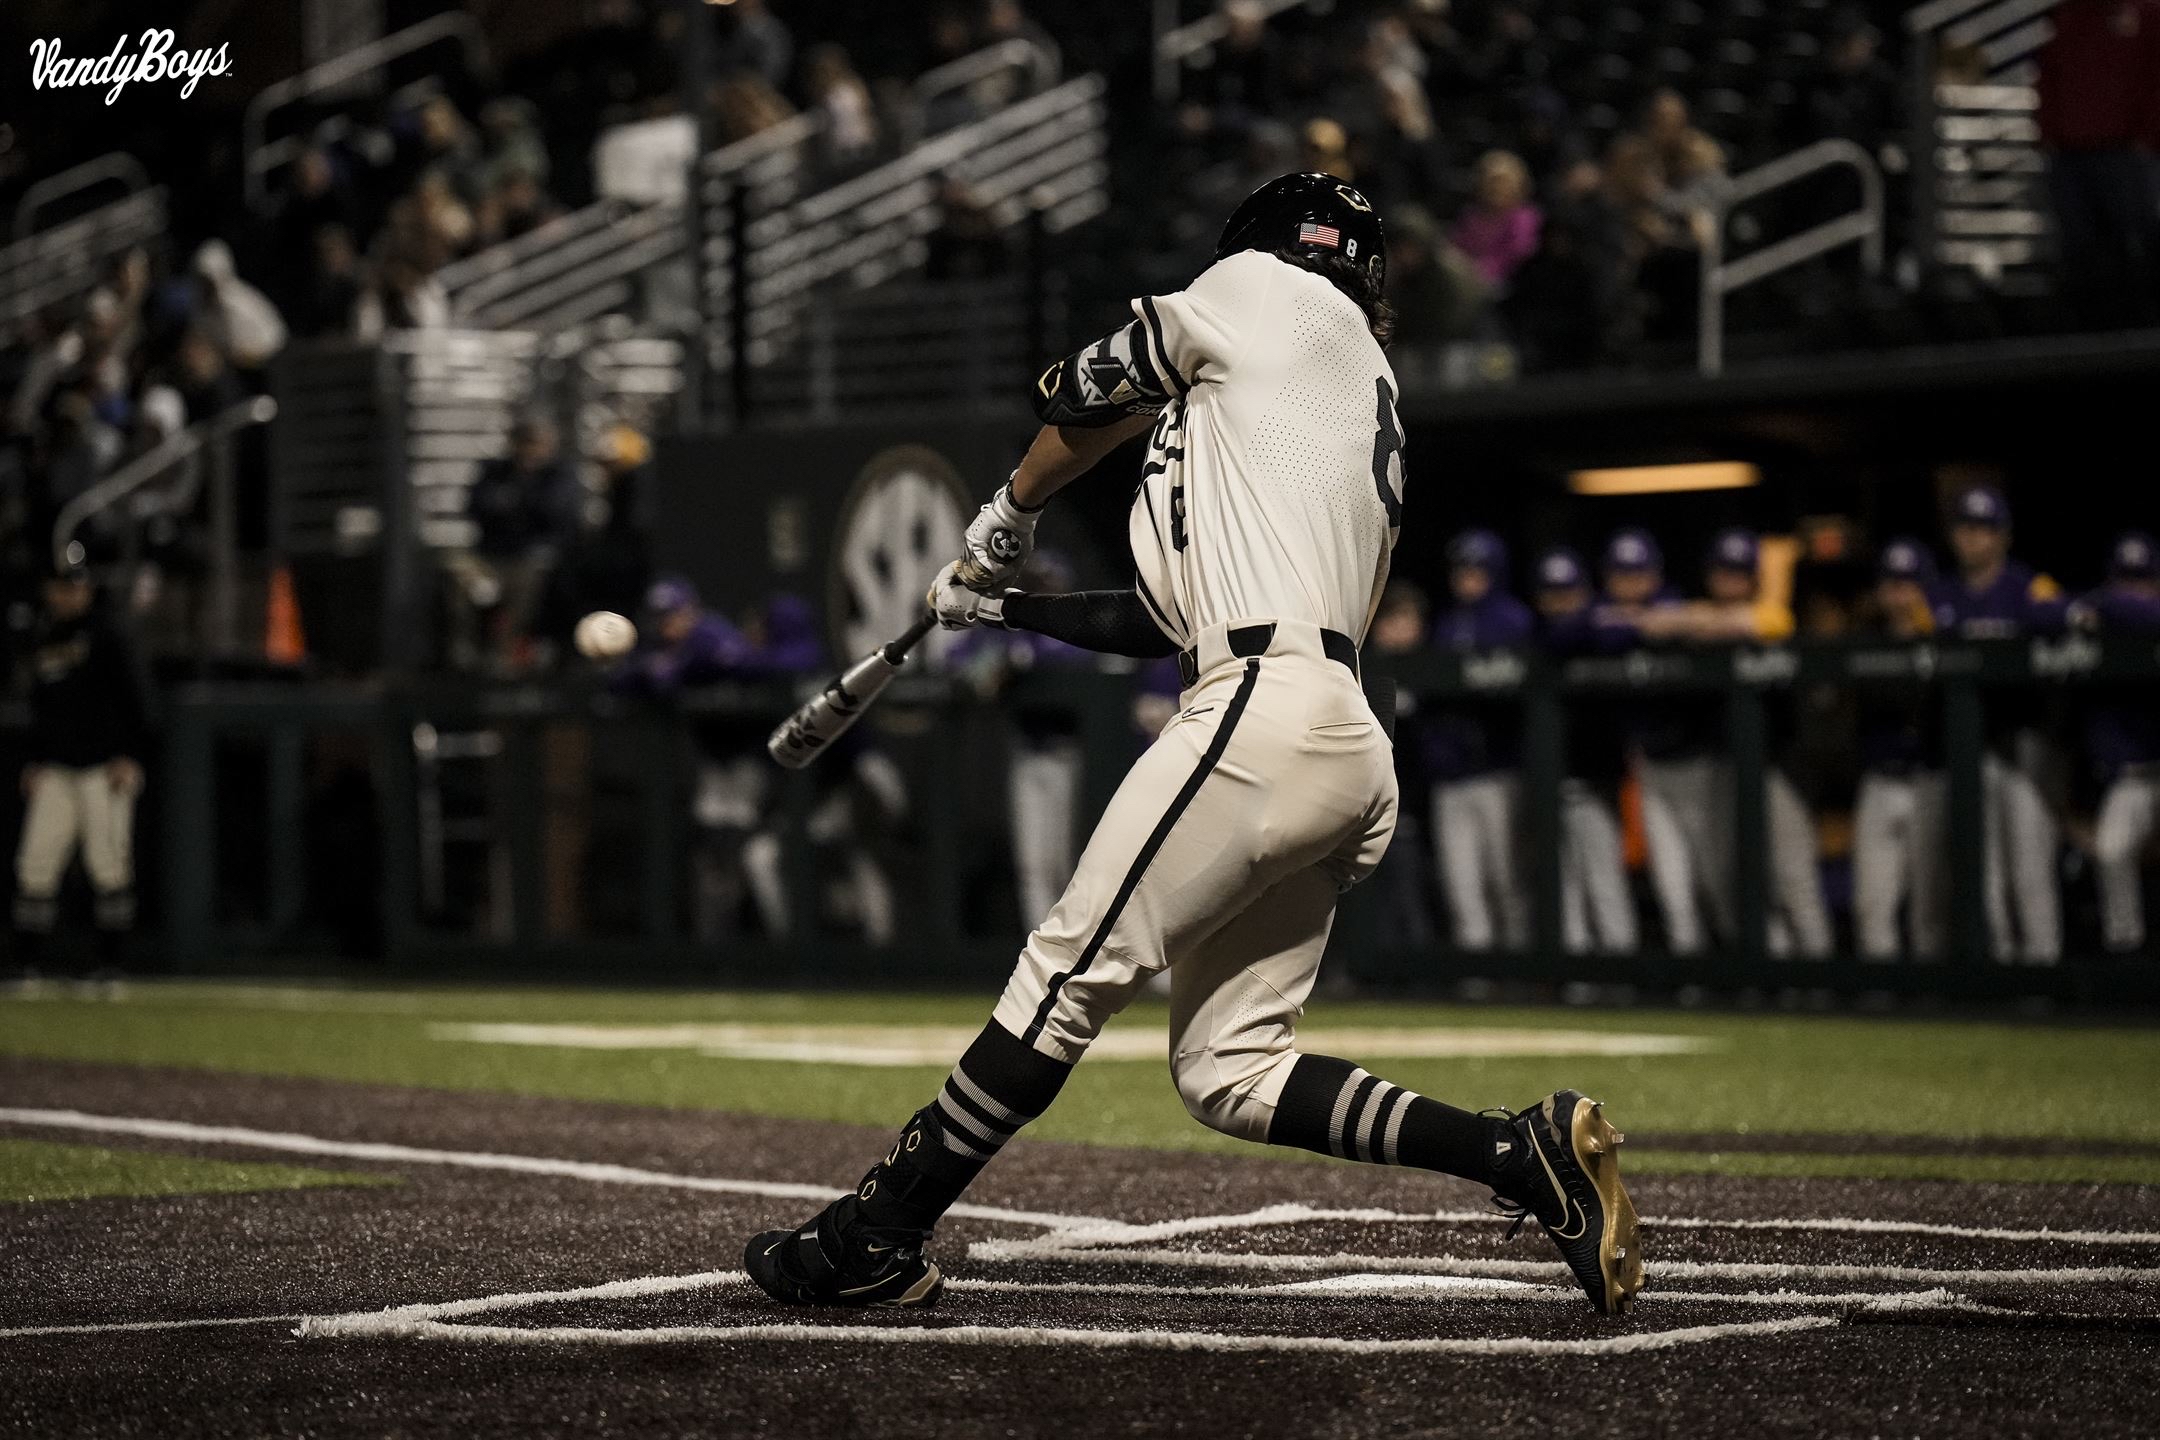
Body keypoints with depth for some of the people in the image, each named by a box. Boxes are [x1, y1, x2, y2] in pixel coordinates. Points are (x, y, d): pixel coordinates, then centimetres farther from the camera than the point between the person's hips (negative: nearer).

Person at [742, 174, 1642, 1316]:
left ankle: (874, 1241, -6)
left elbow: (1093, 395, 18)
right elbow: (1174, 617, 29)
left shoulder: (1272, 287, 9)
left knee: (1069, 972, -7)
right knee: (1228, 1070, 8)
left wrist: (1008, 518, 36)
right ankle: (1527, 1153, 1)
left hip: (1266, 709, -9)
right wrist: (1006, 607, 35)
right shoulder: (1375, 412, 30)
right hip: (1347, 754, 9)